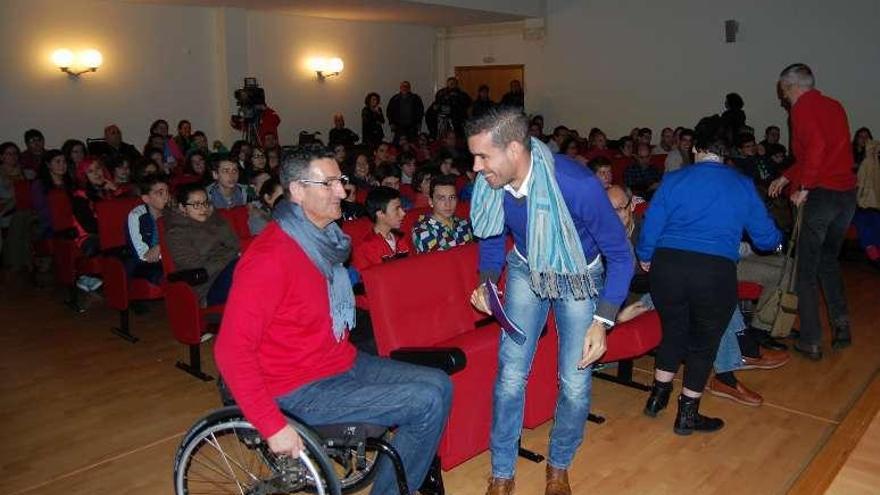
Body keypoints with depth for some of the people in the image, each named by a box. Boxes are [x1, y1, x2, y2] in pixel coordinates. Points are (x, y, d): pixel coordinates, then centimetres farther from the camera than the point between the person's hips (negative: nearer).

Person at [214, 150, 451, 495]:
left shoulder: (324, 239, 3)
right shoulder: (270, 257, -23)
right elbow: (231, 350, -25)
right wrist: (274, 427, -26)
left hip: (343, 363, 9)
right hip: (304, 391, -9)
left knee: (439, 385, 4)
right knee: (427, 402, -15)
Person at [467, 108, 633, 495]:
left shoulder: (577, 184, -35)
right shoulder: (489, 185, -21)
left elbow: (621, 256, -22)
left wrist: (602, 322, -27)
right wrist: (485, 281, -13)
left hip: (579, 278, -2)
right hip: (526, 270, 3)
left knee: (575, 385, -2)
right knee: (510, 376, -4)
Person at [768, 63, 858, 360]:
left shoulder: (802, 108, -7)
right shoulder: (835, 106, 16)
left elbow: (816, 147, -23)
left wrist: (804, 188, -16)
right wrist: (786, 177, 27)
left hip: (821, 194, -7)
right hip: (847, 193, 8)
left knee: (807, 270, 3)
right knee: (828, 259, 24)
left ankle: (810, 341, 7)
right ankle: (840, 321, 13)